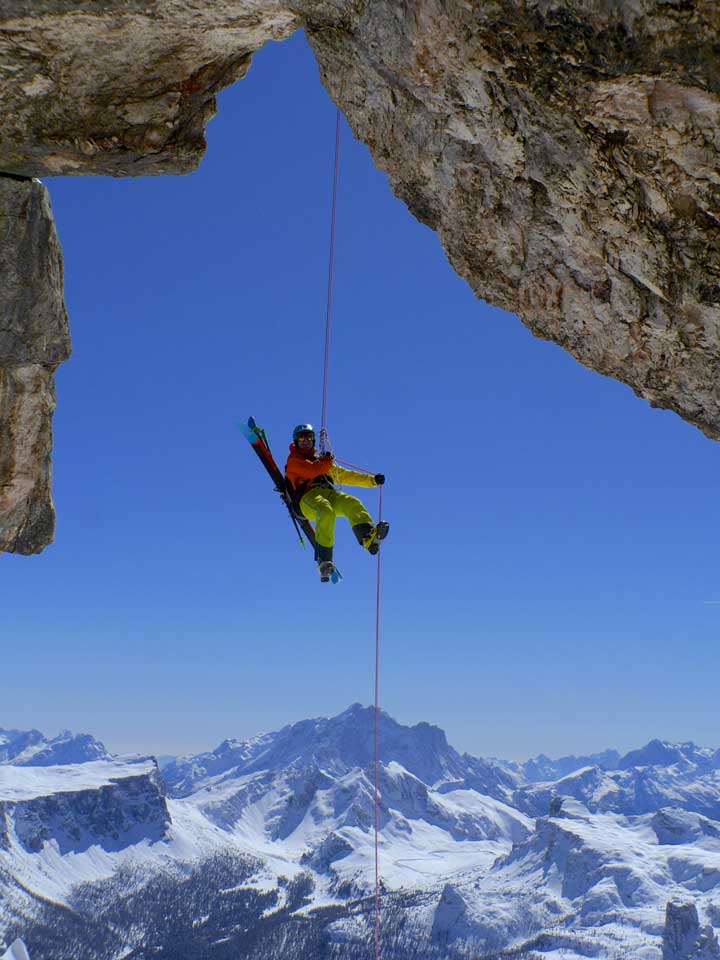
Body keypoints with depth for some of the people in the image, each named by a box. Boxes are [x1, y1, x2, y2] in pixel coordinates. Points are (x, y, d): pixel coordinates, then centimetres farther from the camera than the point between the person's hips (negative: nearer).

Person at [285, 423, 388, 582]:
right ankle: (324, 561, -45)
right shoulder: (293, 460, 16)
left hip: (330, 494, 5)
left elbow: (345, 475, 34)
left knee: (352, 504, -26)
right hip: (308, 496, -5)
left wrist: (372, 480, 29)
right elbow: (313, 470, -4)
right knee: (326, 512, -38)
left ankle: (368, 537, -52)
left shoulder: (321, 461, 36)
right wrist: (327, 461, 15)